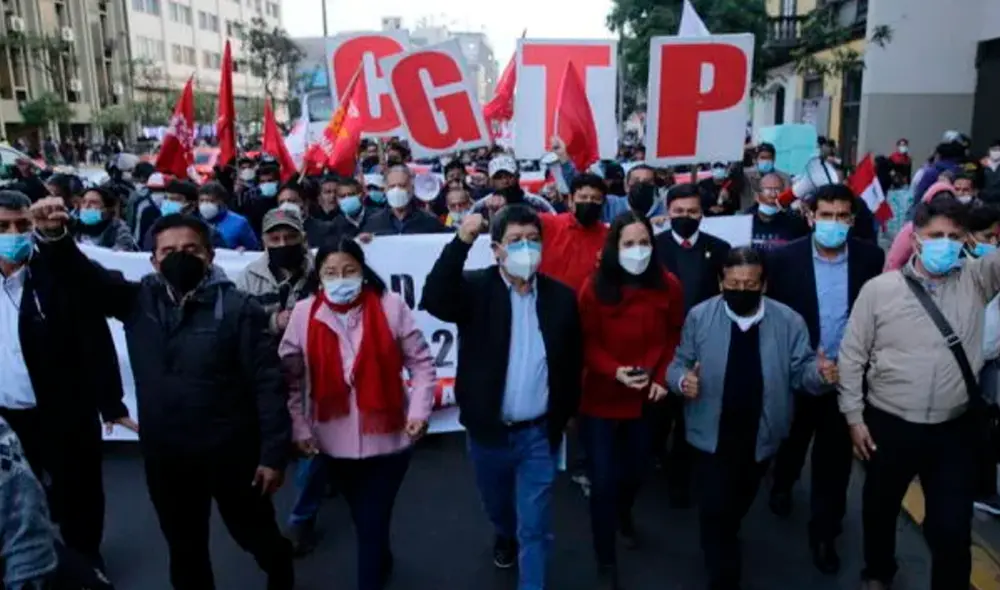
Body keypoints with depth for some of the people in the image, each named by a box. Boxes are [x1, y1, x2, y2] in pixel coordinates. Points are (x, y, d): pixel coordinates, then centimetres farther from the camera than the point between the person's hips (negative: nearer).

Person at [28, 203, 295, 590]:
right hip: (164, 455, 4)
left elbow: (267, 384, -14)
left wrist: (273, 454, -16)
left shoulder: (238, 308, -14)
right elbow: (84, 275, -7)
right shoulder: (139, 301, 0)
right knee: (184, 549, 22)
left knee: (256, 535, 18)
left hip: (229, 452, -3)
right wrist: (52, 236, -29)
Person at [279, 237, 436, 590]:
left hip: (387, 437, -3)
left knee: (372, 524, 1)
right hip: (334, 441, 3)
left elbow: (421, 362, -5)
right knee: (362, 518, 25)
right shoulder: (304, 314, -7)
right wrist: (299, 427, -4)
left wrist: (420, 410, -14)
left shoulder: (390, 306, -12)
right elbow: (291, 377, 0)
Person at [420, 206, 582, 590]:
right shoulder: (476, 288, -10)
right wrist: (462, 240, -34)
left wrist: (566, 415, 7)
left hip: (539, 432, 0)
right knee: (497, 504, 27)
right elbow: (434, 299, -31)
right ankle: (506, 536, 59)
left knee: (535, 525, 7)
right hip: (488, 430, 1)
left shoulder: (561, 296, -4)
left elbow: (572, 362, 4)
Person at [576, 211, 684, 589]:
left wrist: (663, 377, -8)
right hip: (602, 399, -3)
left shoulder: (668, 286, -7)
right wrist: (615, 371, -24)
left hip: (648, 397, 3)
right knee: (603, 480, -1)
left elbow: (675, 337, 4)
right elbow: (586, 343, -8)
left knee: (636, 468, 21)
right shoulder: (594, 288, -14)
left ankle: (624, 515, 56)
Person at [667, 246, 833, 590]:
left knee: (738, 504, 25)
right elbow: (679, 364, -4)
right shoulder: (699, 317, -8)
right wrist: (682, 380, -26)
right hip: (712, 433, -2)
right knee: (714, 510, -1)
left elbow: (800, 369, -6)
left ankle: (724, 541, 56)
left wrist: (820, 372, -28)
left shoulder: (788, 322, -7)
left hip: (761, 435, 3)